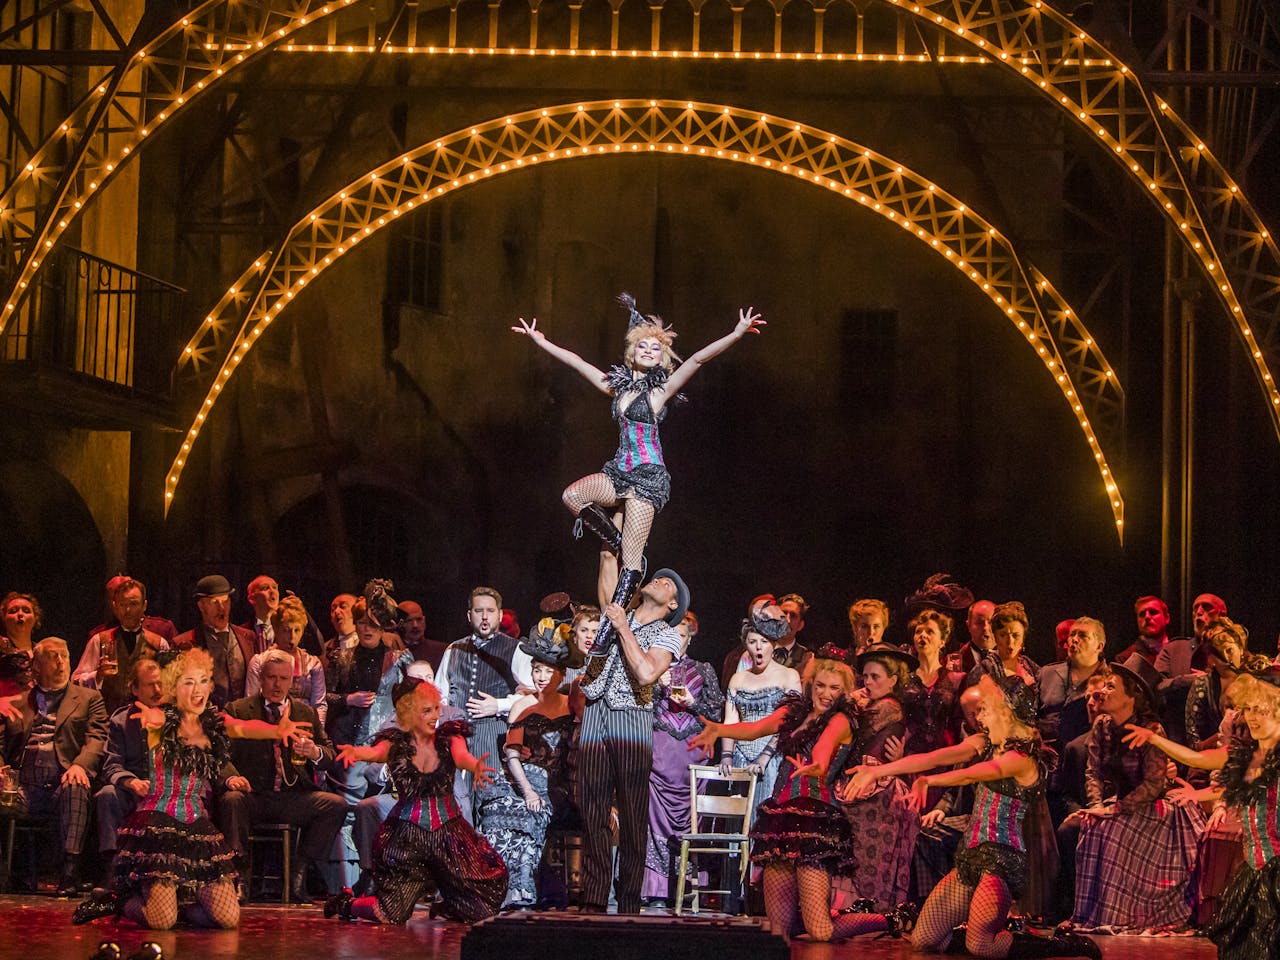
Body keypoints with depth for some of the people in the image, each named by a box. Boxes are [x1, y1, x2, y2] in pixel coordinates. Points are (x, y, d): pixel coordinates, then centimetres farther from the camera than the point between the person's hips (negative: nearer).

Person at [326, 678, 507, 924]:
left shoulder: (448, 738, 0)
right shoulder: (395, 744, -3)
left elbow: (461, 756, -22)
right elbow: (375, 752, -25)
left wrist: (474, 766, -48)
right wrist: (356, 752, -51)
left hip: (449, 830, 2)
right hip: (407, 832, -2)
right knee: (390, 915, -6)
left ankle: (447, 908, 27)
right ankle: (347, 903, 29)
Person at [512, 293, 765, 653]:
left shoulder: (661, 389, -2)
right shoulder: (618, 385, 14)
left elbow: (698, 358, -12)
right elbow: (576, 362, 20)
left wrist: (737, 334, -22)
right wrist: (540, 340, 24)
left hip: (648, 475, -7)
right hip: (620, 472, 7)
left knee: (630, 563, -9)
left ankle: (608, 632, -12)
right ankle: (625, 548, 0)